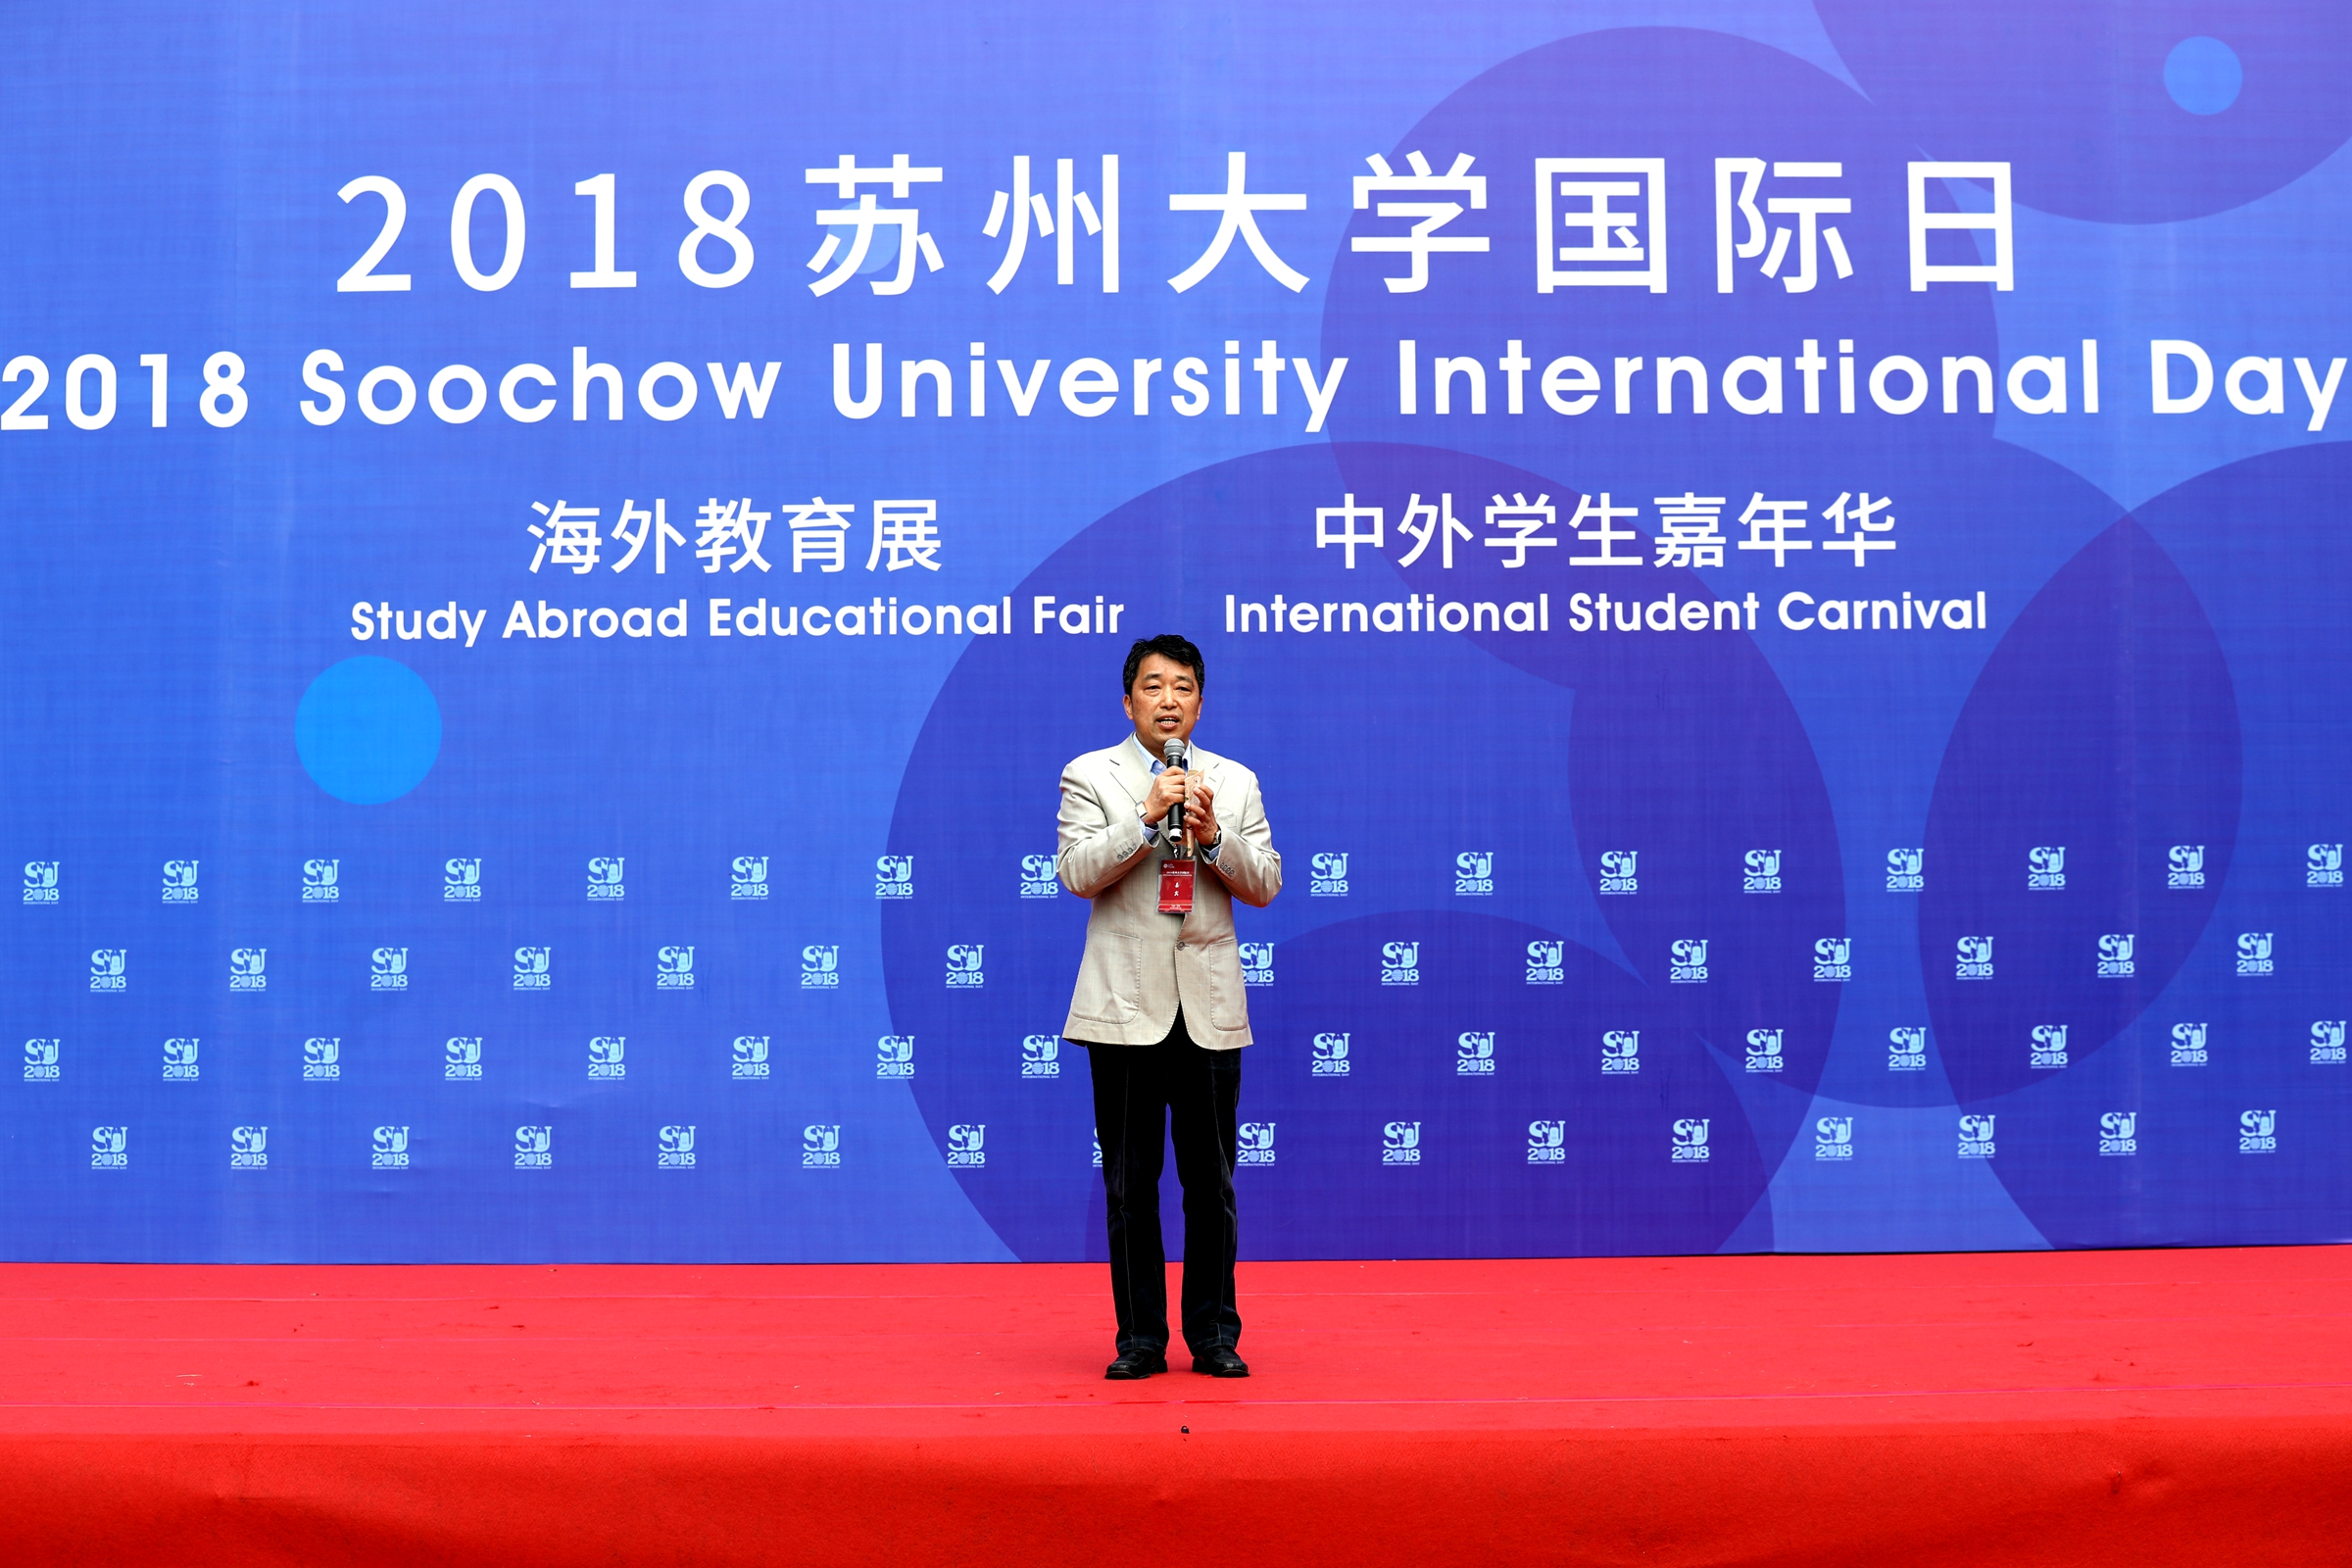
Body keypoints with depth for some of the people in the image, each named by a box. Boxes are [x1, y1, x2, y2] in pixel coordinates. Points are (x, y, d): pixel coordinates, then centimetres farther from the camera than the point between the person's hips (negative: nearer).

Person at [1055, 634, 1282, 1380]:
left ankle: (1214, 1335, 15)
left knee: (1211, 1183, 5)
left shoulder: (1236, 781, 11)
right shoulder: (1089, 775, 5)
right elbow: (1075, 871, -8)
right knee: (1130, 1185, 4)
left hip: (1209, 1009, 2)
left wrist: (1214, 837, -11)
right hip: (1126, 1008, -2)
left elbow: (1266, 885, 6)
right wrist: (1147, 816, -17)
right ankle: (1139, 1338, 14)